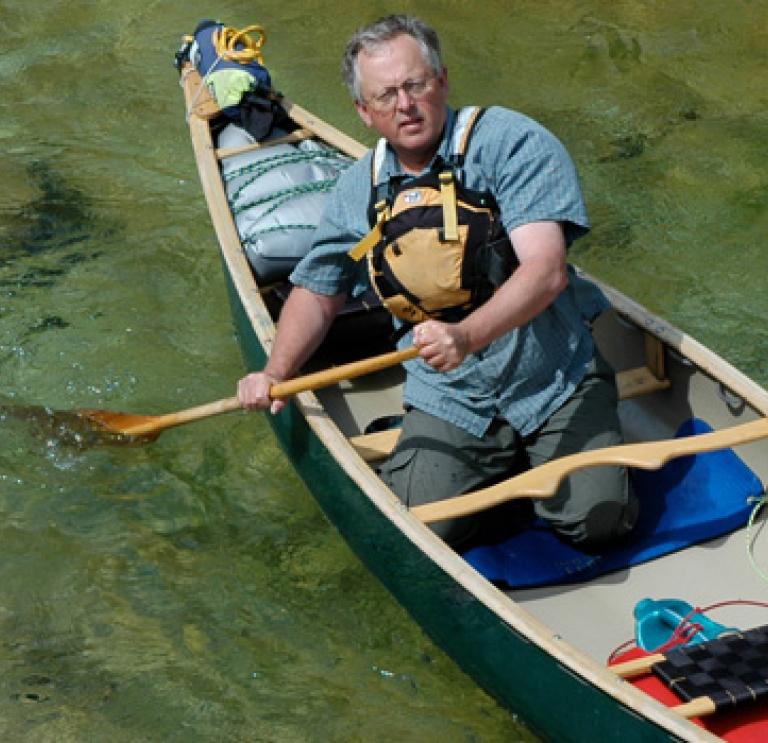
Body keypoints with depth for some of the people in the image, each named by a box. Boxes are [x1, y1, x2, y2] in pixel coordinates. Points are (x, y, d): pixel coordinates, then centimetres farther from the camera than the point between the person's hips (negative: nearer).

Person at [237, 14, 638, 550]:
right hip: (449, 400, 3)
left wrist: (467, 336, -37)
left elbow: (546, 269, -21)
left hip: (555, 382, -3)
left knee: (598, 521, -20)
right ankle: (500, 463, 12)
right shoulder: (359, 190, 6)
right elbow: (317, 293, 16)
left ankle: (541, 461, 13)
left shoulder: (511, 141, -10)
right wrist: (276, 374, -2)